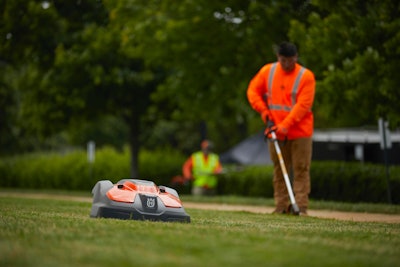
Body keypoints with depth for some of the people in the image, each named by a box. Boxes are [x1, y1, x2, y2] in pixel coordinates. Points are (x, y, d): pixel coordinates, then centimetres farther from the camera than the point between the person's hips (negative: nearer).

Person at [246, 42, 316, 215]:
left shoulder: (306, 76, -8)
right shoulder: (267, 71, 4)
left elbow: (303, 105, -15)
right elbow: (253, 91, 12)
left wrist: (286, 125, -23)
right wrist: (263, 110, -3)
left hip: (300, 132, -4)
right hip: (275, 131, 4)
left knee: (301, 170, -4)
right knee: (279, 171, 7)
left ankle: (301, 207, -4)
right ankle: (281, 206, 11)